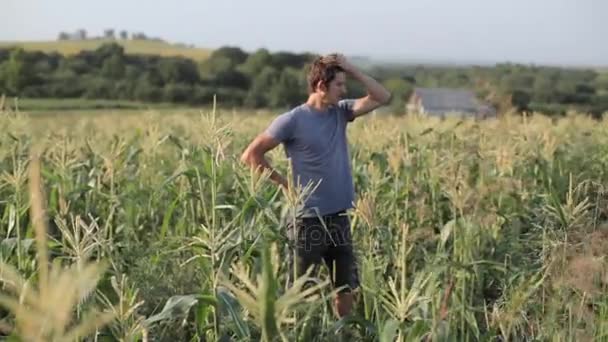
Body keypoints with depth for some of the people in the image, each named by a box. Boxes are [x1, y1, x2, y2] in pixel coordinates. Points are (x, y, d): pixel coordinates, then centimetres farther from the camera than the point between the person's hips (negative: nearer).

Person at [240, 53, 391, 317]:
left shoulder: (340, 112, 6)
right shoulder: (292, 120, -11)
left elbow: (383, 97, 2)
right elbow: (250, 155, -9)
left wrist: (353, 70, -4)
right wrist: (284, 183, -9)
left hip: (339, 217, 6)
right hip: (309, 219, -6)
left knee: (346, 287, 15)